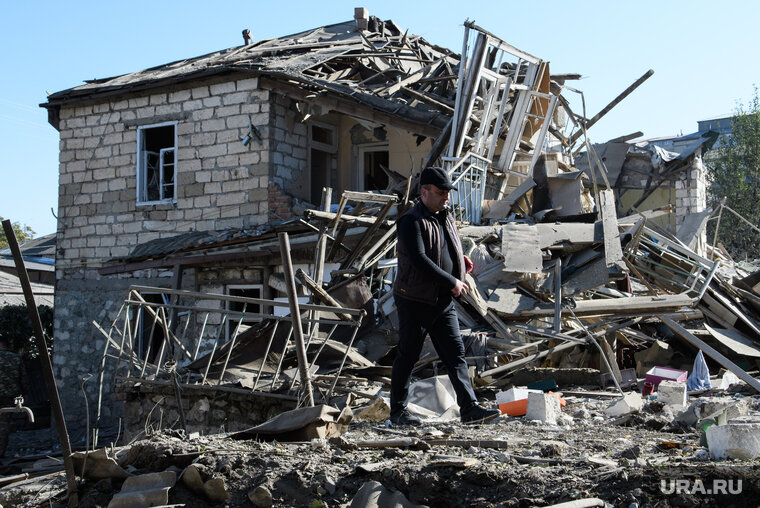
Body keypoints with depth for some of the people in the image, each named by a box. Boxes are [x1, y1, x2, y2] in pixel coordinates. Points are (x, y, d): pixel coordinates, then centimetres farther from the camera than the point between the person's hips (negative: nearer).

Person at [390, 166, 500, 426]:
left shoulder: (446, 217, 12)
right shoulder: (412, 221, -15)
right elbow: (419, 260, -25)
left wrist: (460, 259, 5)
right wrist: (452, 283, -22)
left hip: (444, 301, 7)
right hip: (415, 300, -7)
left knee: (456, 353, 1)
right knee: (407, 356, 3)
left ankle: (469, 408, -1)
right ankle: (397, 411, 15)